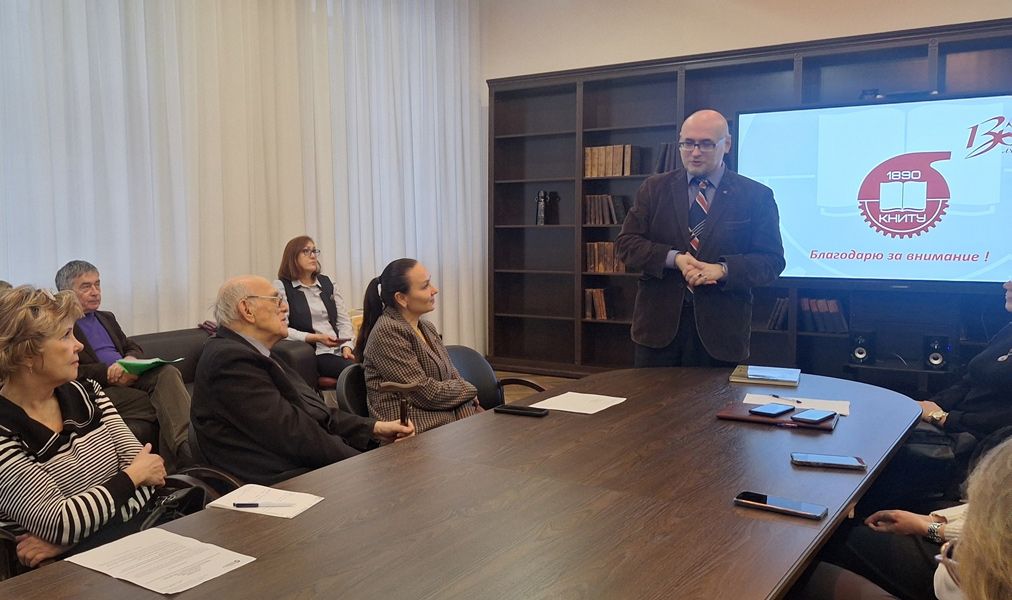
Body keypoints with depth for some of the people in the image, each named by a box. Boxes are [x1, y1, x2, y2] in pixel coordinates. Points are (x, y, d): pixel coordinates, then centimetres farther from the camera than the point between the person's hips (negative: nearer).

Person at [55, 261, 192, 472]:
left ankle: (184, 444, -44)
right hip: (100, 390, -6)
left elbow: (133, 348, 23)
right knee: (163, 404, -29)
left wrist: (131, 359, -2)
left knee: (168, 372, -28)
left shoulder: (107, 318, 29)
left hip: (129, 377, 6)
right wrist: (109, 373, -18)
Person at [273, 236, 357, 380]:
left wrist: (347, 346, -4)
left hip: (338, 351, 5)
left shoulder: (327, 283, 20)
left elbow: (343, 320, 15)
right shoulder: (281, 286, 4)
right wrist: (316, 338, -17)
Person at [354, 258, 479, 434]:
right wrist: (470, 391, 1)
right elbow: (426, 394, -15)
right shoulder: (386, 333, -12)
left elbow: (454, 379, 11)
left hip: (449, 419, 8)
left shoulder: (427, 328, 15)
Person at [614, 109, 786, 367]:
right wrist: (674, 258, -15)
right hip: (659, 323, 1)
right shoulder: (654, 188, 7)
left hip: (720, 329, -1)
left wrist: (723, 269, -19)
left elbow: (772, 260, -1)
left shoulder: (757, 196, 2)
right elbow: (625, 243, 1)